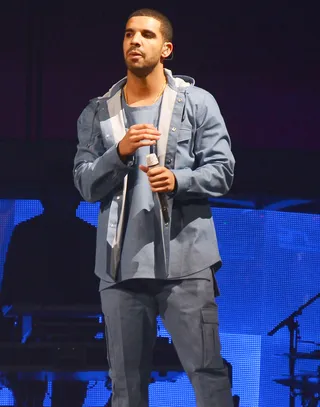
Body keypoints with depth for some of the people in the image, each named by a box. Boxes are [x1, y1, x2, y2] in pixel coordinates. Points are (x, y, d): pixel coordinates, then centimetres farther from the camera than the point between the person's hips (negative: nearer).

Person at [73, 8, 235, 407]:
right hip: (121, 265, 3)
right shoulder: (96, 113, 9)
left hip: (185, 261, -3)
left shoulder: (198, 103, 3)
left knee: (207, 369, -4)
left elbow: (222, 171, -1)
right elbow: (85, 184, 2)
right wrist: (120, 153, -14)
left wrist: (178, 181, -18)